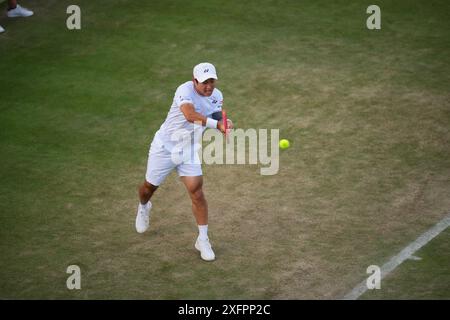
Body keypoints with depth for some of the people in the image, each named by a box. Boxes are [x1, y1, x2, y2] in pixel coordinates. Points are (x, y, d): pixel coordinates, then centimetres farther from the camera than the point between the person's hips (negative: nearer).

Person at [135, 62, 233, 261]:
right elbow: (190, 115, -46)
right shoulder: (185, 90, -28)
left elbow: (217, 118, 11)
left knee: (197, 192, -8)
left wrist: (225, 124, -12)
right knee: (150, 186, 16)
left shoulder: (217, 96, -5)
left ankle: (203, 240, 2)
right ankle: (143, 207, 52)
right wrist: (217, 124, -54)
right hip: (165, 146, -4)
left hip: (189, 150, 4)